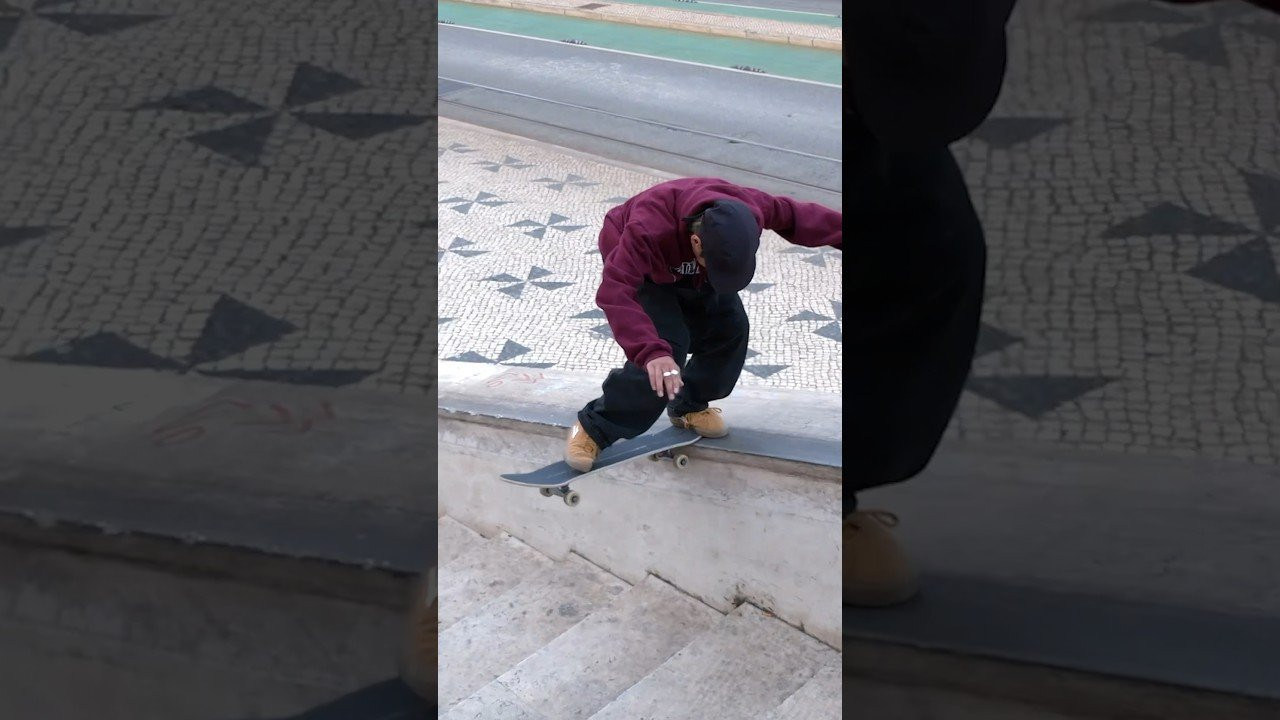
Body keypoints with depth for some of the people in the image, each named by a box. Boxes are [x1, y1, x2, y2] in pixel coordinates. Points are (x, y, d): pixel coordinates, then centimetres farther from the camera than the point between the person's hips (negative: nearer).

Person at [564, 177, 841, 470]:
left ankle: (690, 406, 22)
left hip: (691, 270, 6)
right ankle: (594, 428, -12)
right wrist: (651, 352, -66)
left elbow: (797, 216, -11)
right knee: (667, 347, -22)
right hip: (637, 267, -6)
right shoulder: (648, 229, -48)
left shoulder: (748, 209, -32)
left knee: (730, 329, -3)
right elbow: (615, 292, -55)